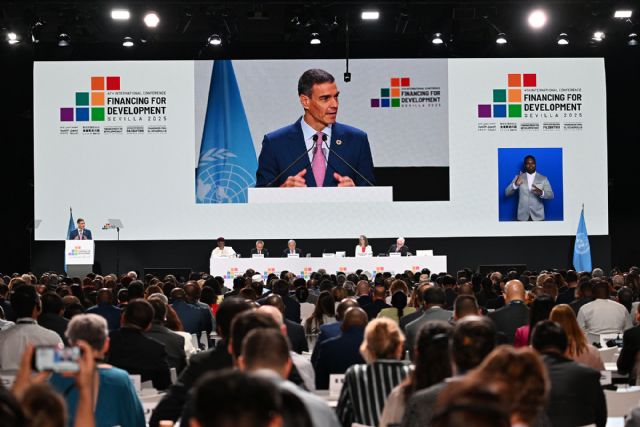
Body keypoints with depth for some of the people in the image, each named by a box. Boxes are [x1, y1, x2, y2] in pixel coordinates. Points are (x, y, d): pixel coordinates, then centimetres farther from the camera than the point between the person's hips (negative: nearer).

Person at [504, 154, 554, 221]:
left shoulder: (543, 179, 4)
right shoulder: (519, 177, 5)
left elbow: (551, 195, -2)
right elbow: (507, 193, 0)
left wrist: (541, 193, -24)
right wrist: (515, 185, -20)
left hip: (538, 216, 0)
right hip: (523, 216, 0)